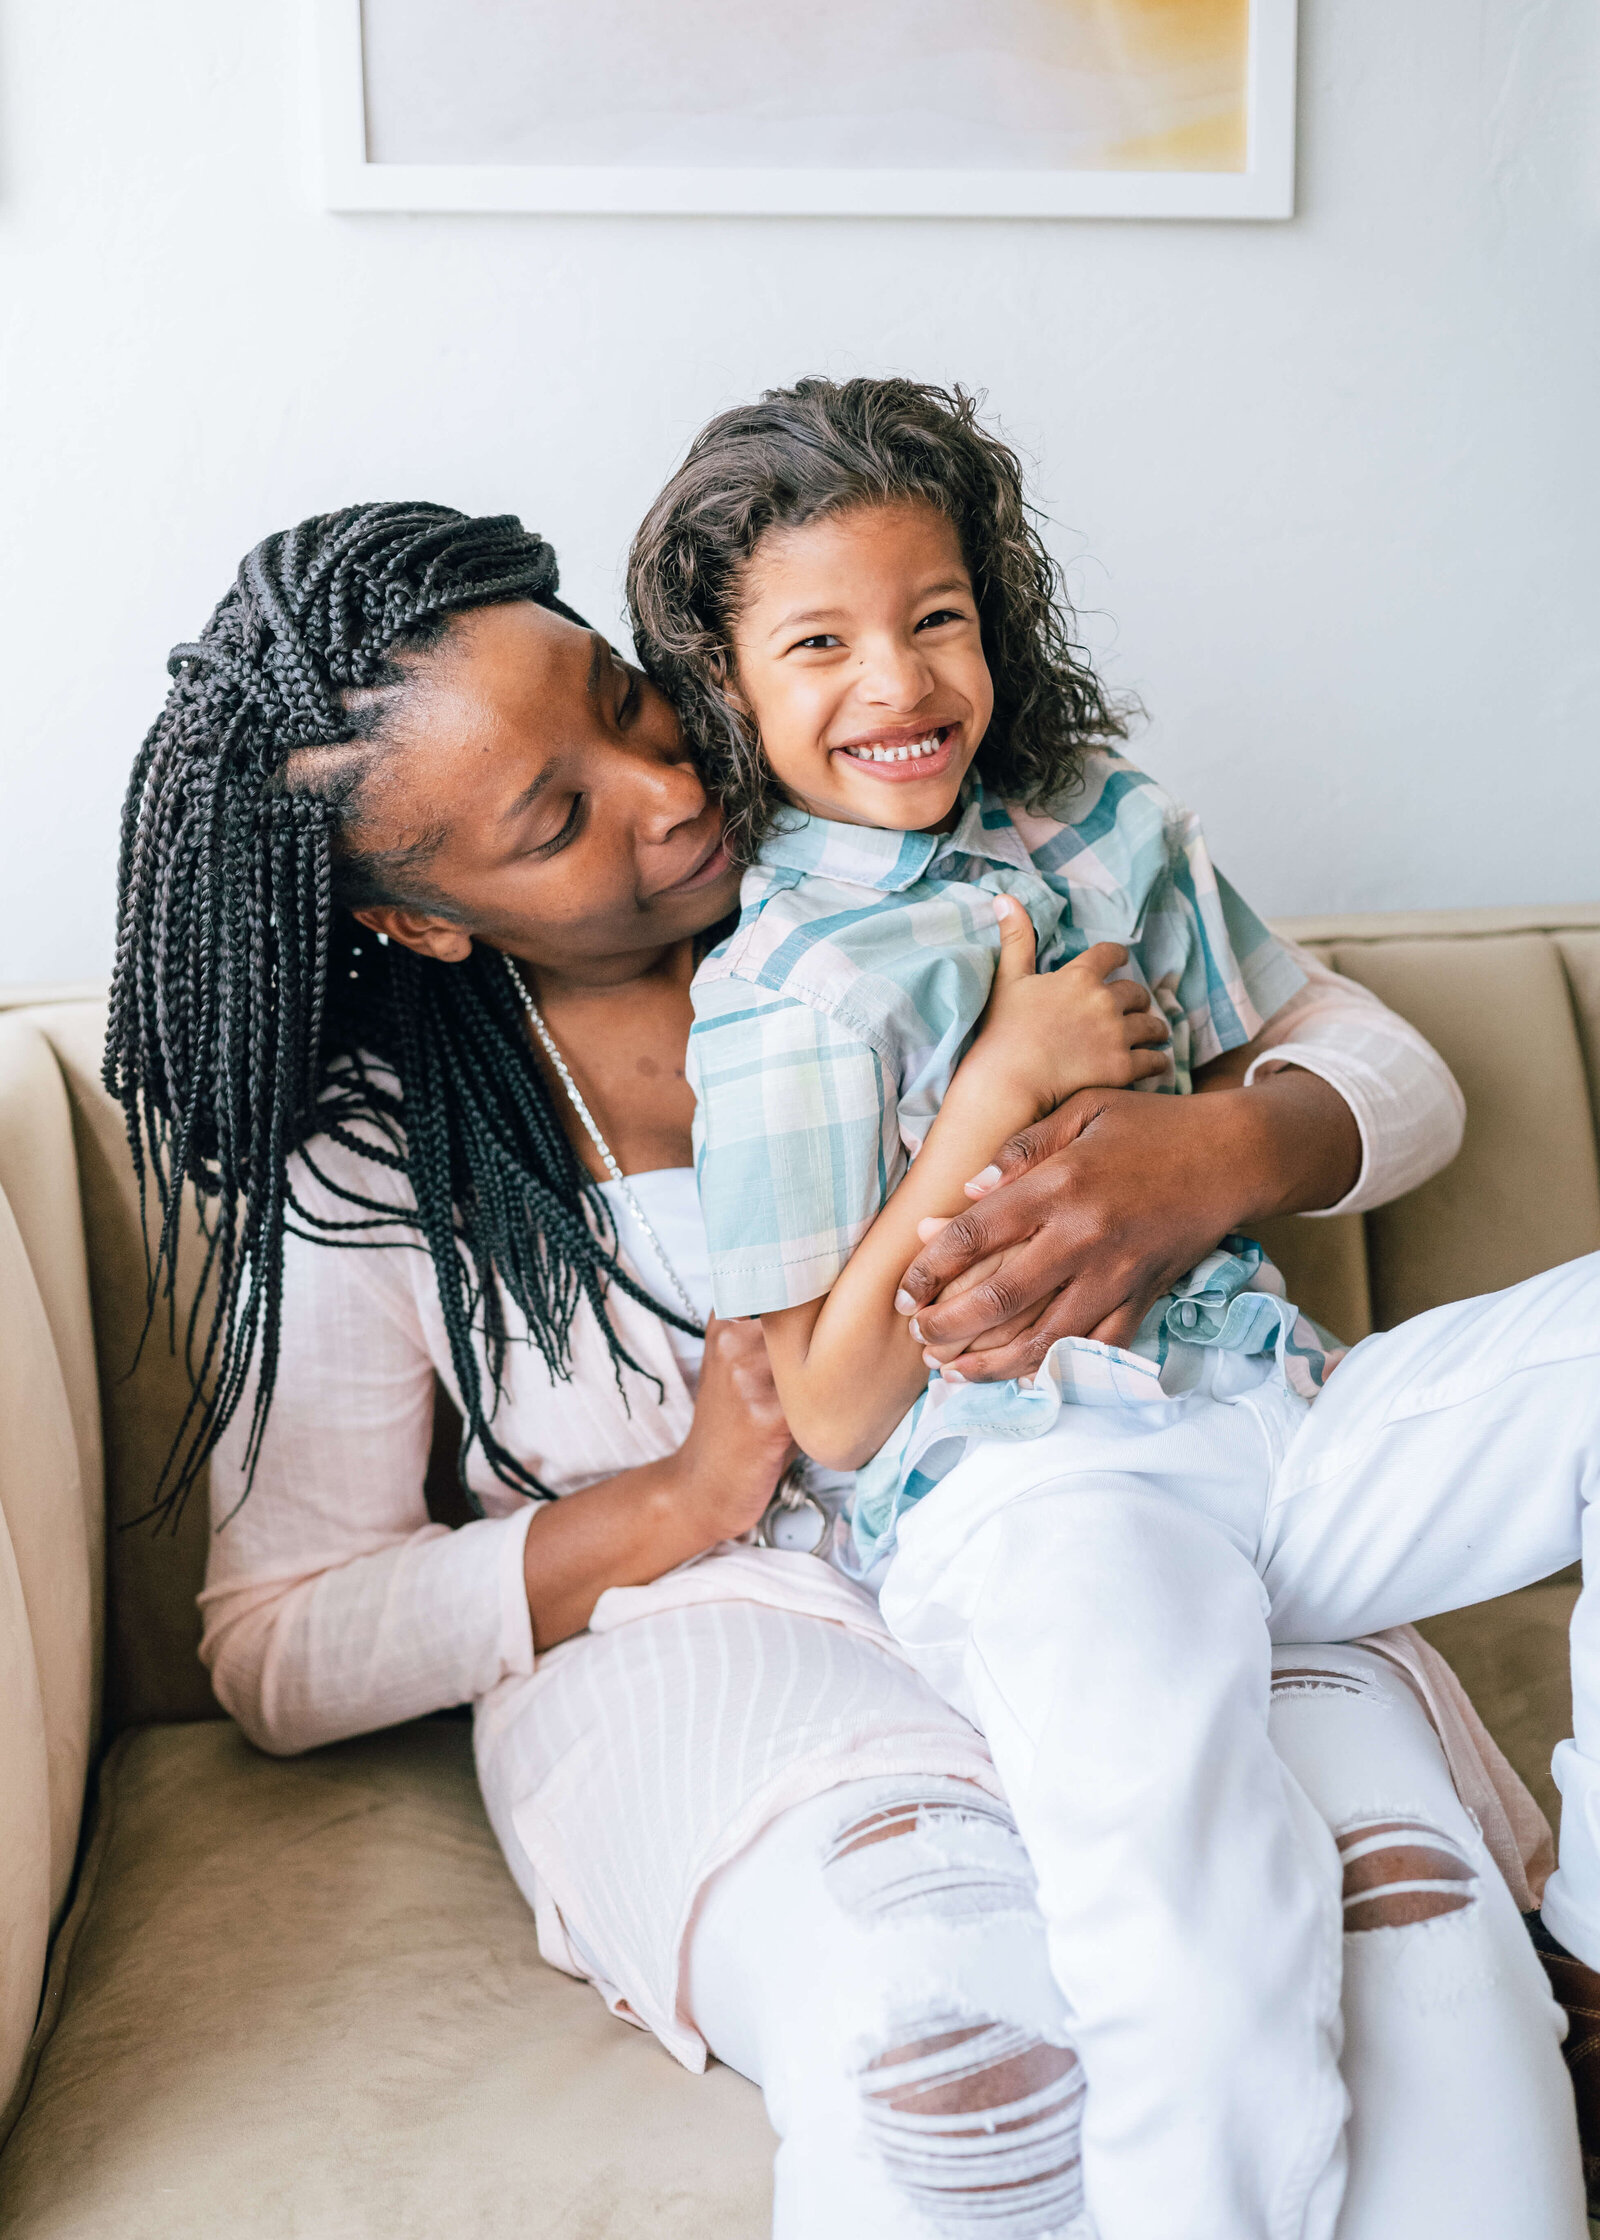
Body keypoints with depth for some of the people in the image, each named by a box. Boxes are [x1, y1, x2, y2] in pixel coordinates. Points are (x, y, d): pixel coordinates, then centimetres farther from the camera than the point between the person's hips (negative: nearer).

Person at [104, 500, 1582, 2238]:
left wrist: (1221, 1157, -20)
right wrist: (688, 1496, -13)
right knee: (953, 2003, -35)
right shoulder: (353, 1159, -1)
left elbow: (1391, 1070, 6)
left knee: (1408, 1874, -31)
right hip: (694, 1630, -1)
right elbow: (279, 1655, 2)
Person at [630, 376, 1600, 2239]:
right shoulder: (782, 994, -6)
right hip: (1020, 1491, -7)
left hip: (1274, 1412, 7)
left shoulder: (1112, 822, 12)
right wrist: (1005, 1084, -14)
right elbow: (832, 1418, -10)